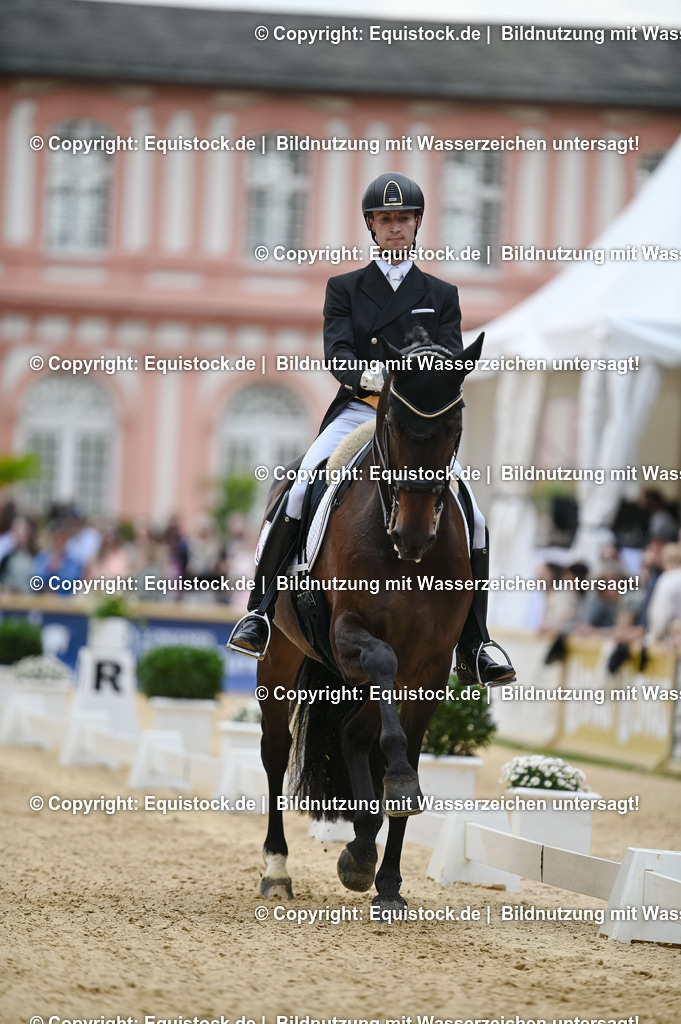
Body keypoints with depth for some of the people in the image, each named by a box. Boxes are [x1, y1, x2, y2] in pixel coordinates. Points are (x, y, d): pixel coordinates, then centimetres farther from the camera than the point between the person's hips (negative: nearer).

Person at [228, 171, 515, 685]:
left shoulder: (441, 295, 16)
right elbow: (336, 350, -3)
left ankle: (473, 649, -2)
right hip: (356, 413, -1)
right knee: (299, 494, -26)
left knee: (472, 521, -12)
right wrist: (366, 377, -27)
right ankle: (260, 613, -19)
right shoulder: (345, 288, 13)